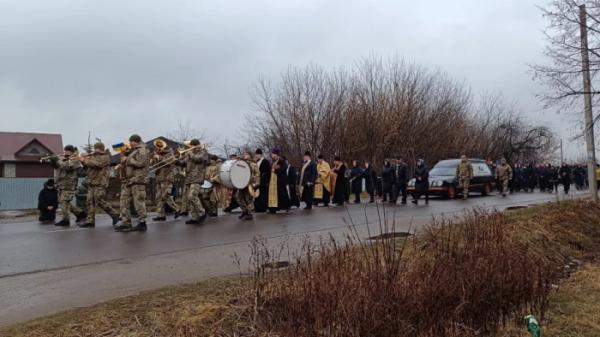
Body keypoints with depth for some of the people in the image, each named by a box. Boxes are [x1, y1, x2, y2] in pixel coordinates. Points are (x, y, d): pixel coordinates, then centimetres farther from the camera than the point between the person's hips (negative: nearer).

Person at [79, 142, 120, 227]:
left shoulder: (105, 157, -3)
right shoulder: (93, 156, 20)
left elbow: (97, 164, -20)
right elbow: (88, 168, 22)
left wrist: (85, 161, -13)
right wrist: (84, 161, 3)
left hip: (100, 183, -8)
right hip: (91, 183, 8)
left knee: (100, 201, -11)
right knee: (90, 202, 2)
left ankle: (114, 215, 3)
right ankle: (90, 221, 3)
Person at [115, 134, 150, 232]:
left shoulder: (142, 150, -5)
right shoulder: (134, 151, 26)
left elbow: (140, 163, -19)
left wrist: (127, 160, -10)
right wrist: (123, 161, 12)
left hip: (137, 180, -10)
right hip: (129, 180, 10)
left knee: (138, 201, -9)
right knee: (125, 201, 6)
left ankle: (142, 223, -4)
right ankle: (126, 223, 8)